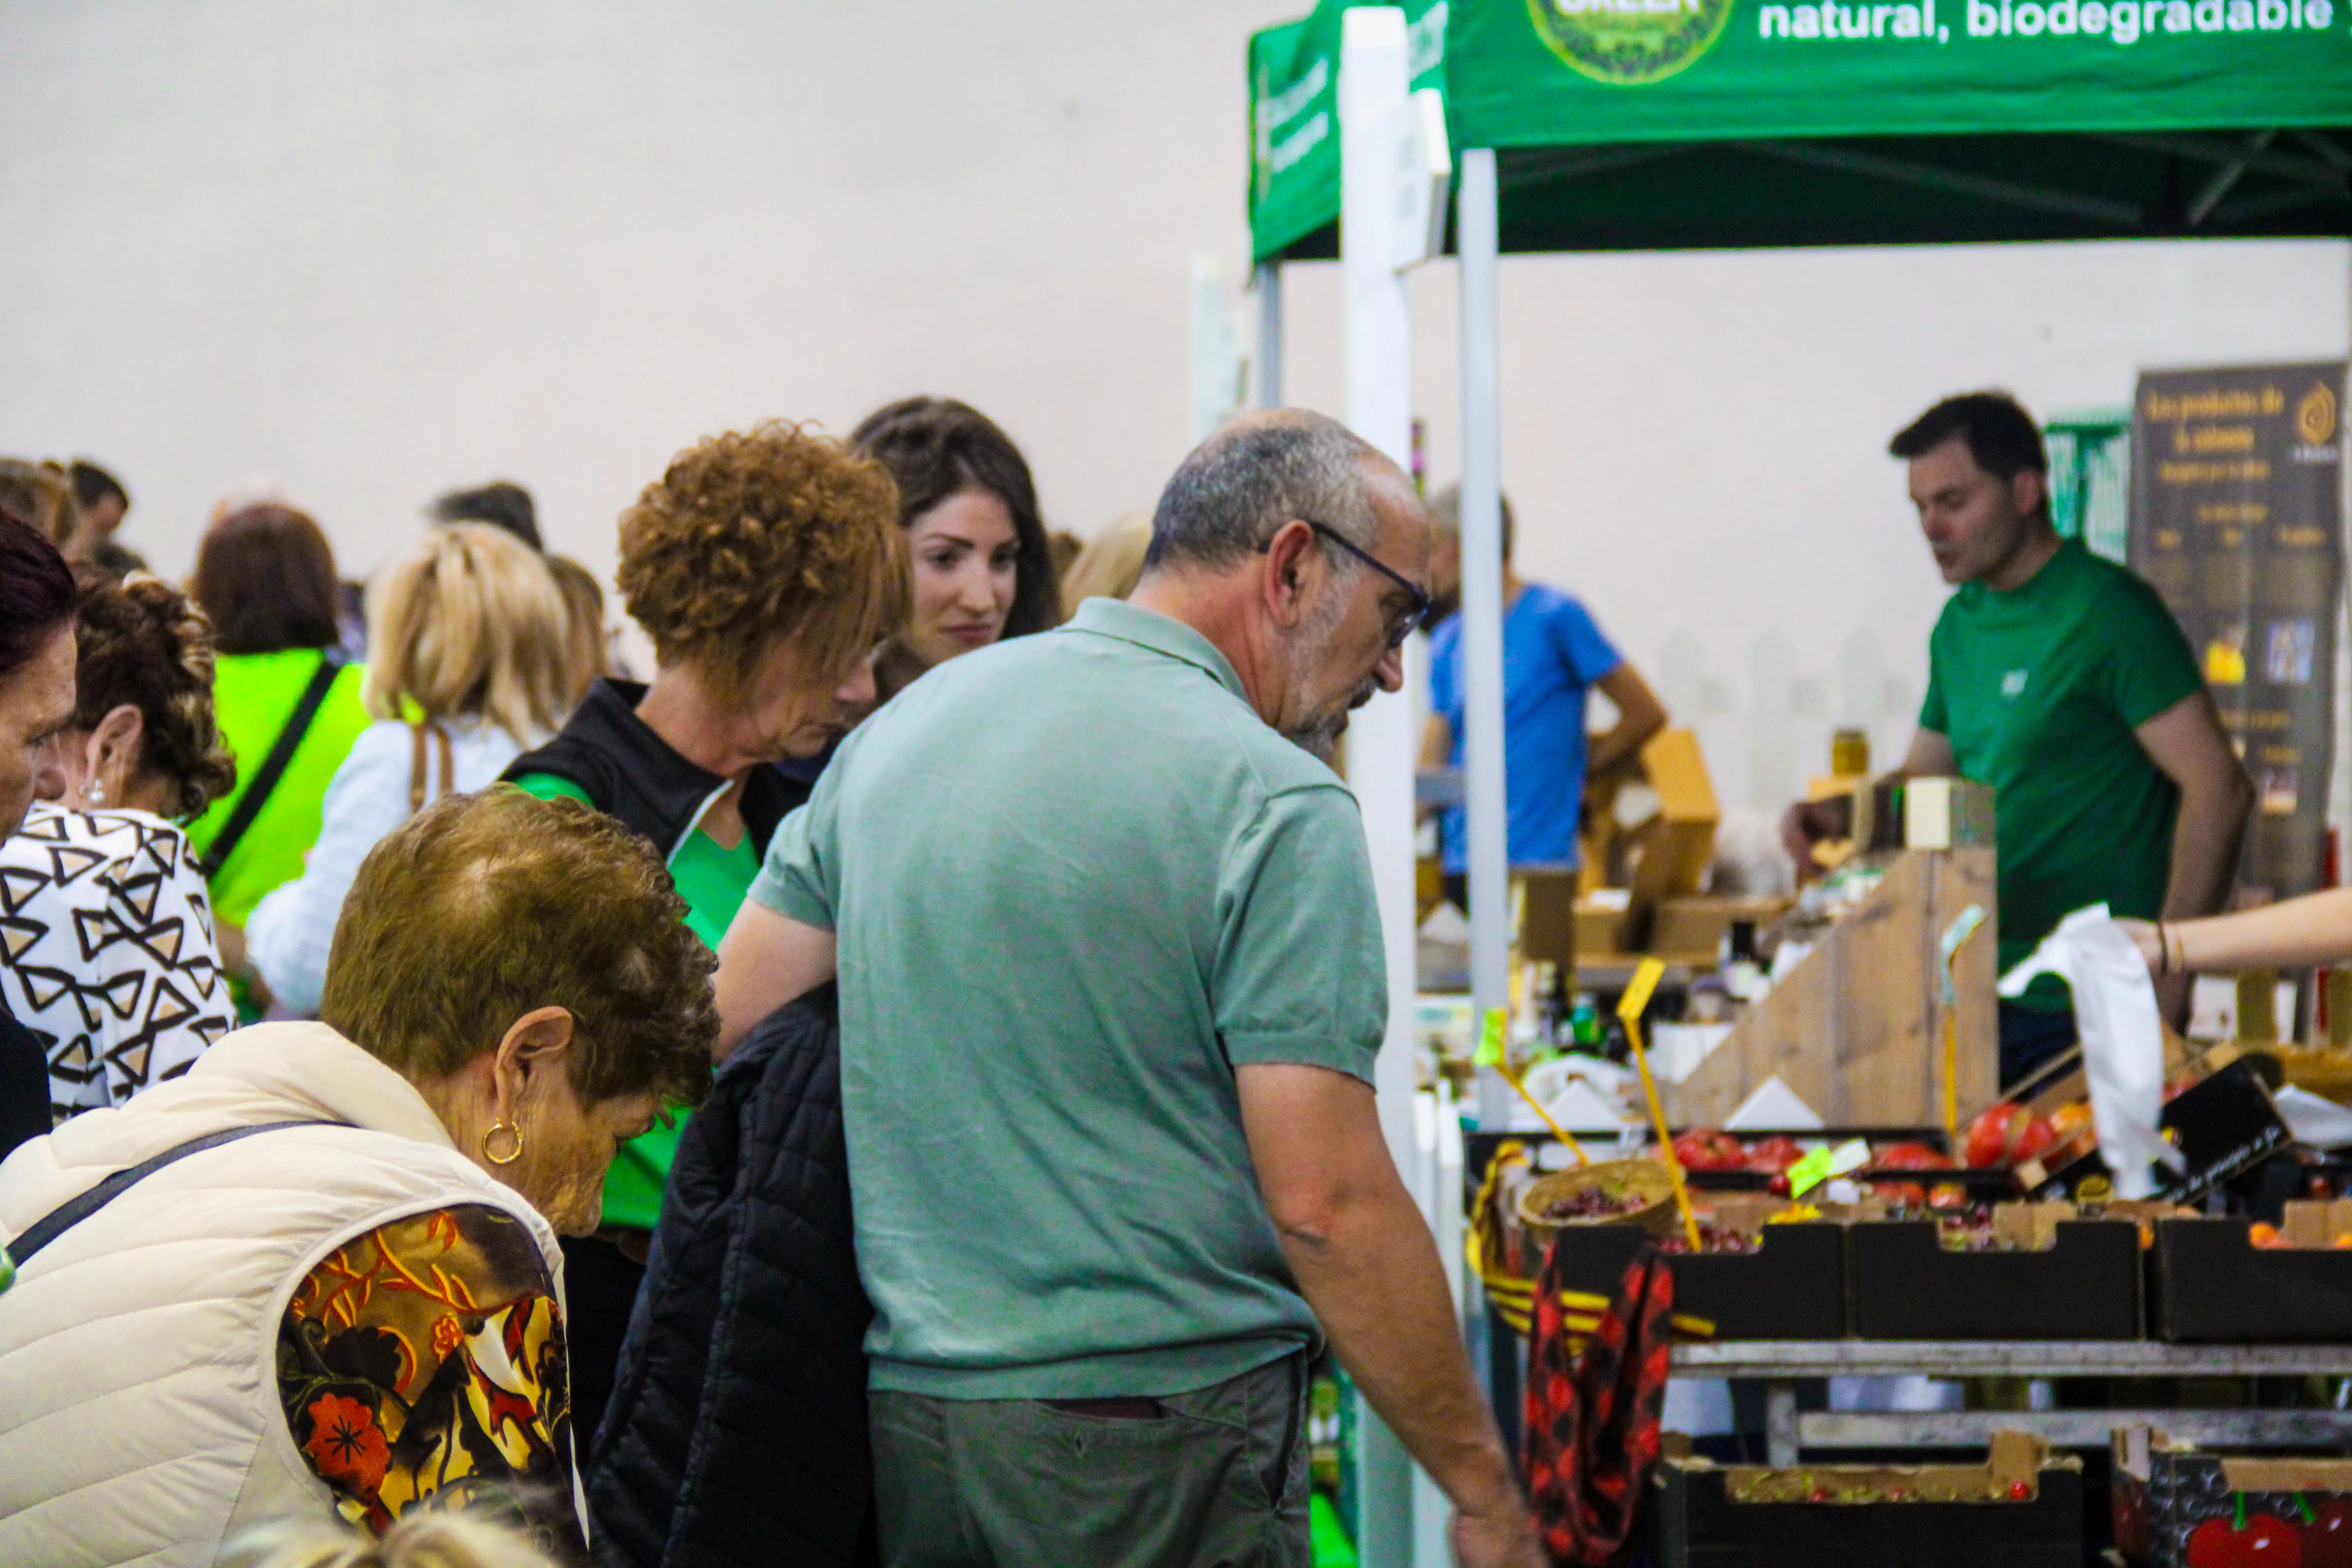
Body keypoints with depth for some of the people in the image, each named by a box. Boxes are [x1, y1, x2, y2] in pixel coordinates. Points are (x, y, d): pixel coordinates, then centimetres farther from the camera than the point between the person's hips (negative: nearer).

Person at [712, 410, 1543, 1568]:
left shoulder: (898, 725, 10)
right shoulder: (1275, 806, -12)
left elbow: (732, 1031, 12)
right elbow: (1326, 1201, -18)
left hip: (905, 1425, 7)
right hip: (1160, 1438, -7)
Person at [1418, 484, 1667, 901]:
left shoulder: (1556, 616, -4)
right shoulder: (1449, 640, 14)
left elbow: (1647, 713, -3)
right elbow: (1431, 770, 11)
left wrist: (1575, 770, 1)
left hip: (1537, 861, -6)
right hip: (1460, 863, 6)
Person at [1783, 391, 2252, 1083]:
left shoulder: (2109, 611, -12)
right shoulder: (1961, 624, 14)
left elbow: (2219, 790, -16)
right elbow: (1924, 778, 25)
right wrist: (1836, 816, 2)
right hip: (1985, 994, 8)